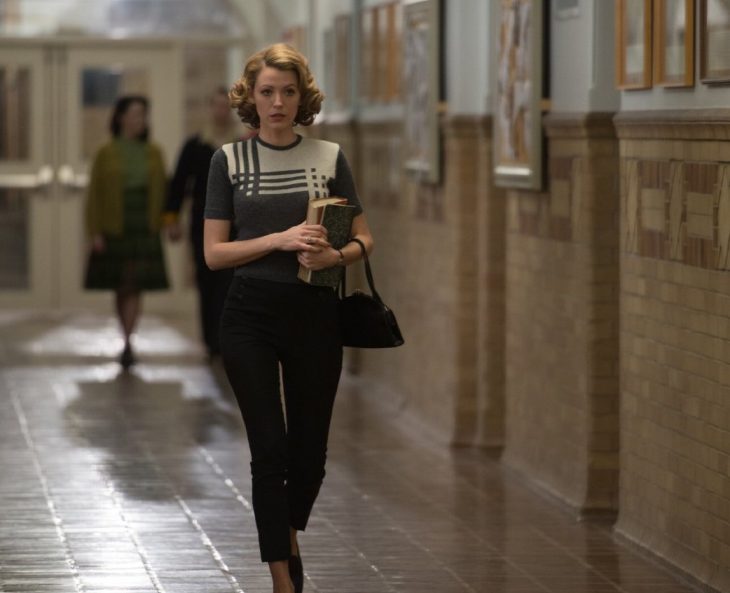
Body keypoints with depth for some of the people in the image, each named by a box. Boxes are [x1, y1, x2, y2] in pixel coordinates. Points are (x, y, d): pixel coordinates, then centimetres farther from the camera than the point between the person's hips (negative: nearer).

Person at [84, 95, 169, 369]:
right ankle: (128, 342, 21)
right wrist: (95, 233, -9)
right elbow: (94, 195, -3)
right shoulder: (106, 154, -3)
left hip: (144, 231, 1)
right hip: (114, 230, -1)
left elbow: (162, 190, 8)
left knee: (135, 287, -11)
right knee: (120, 289, 8)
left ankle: (127, 345, -16)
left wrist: (163, 224, 2)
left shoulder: (153, 153, 4)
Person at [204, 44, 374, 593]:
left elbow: (364, 238, 7)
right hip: (251, 317, -1)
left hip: (315, 315, 2)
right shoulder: (230, 159, 0)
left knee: (309, 449, 9)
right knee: (269, 449, -6)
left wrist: (336, 255, -15)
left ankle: (290, 535, 39)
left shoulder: (329, 156, 3)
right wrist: (280, 240, -16)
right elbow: (214, 253, -3)